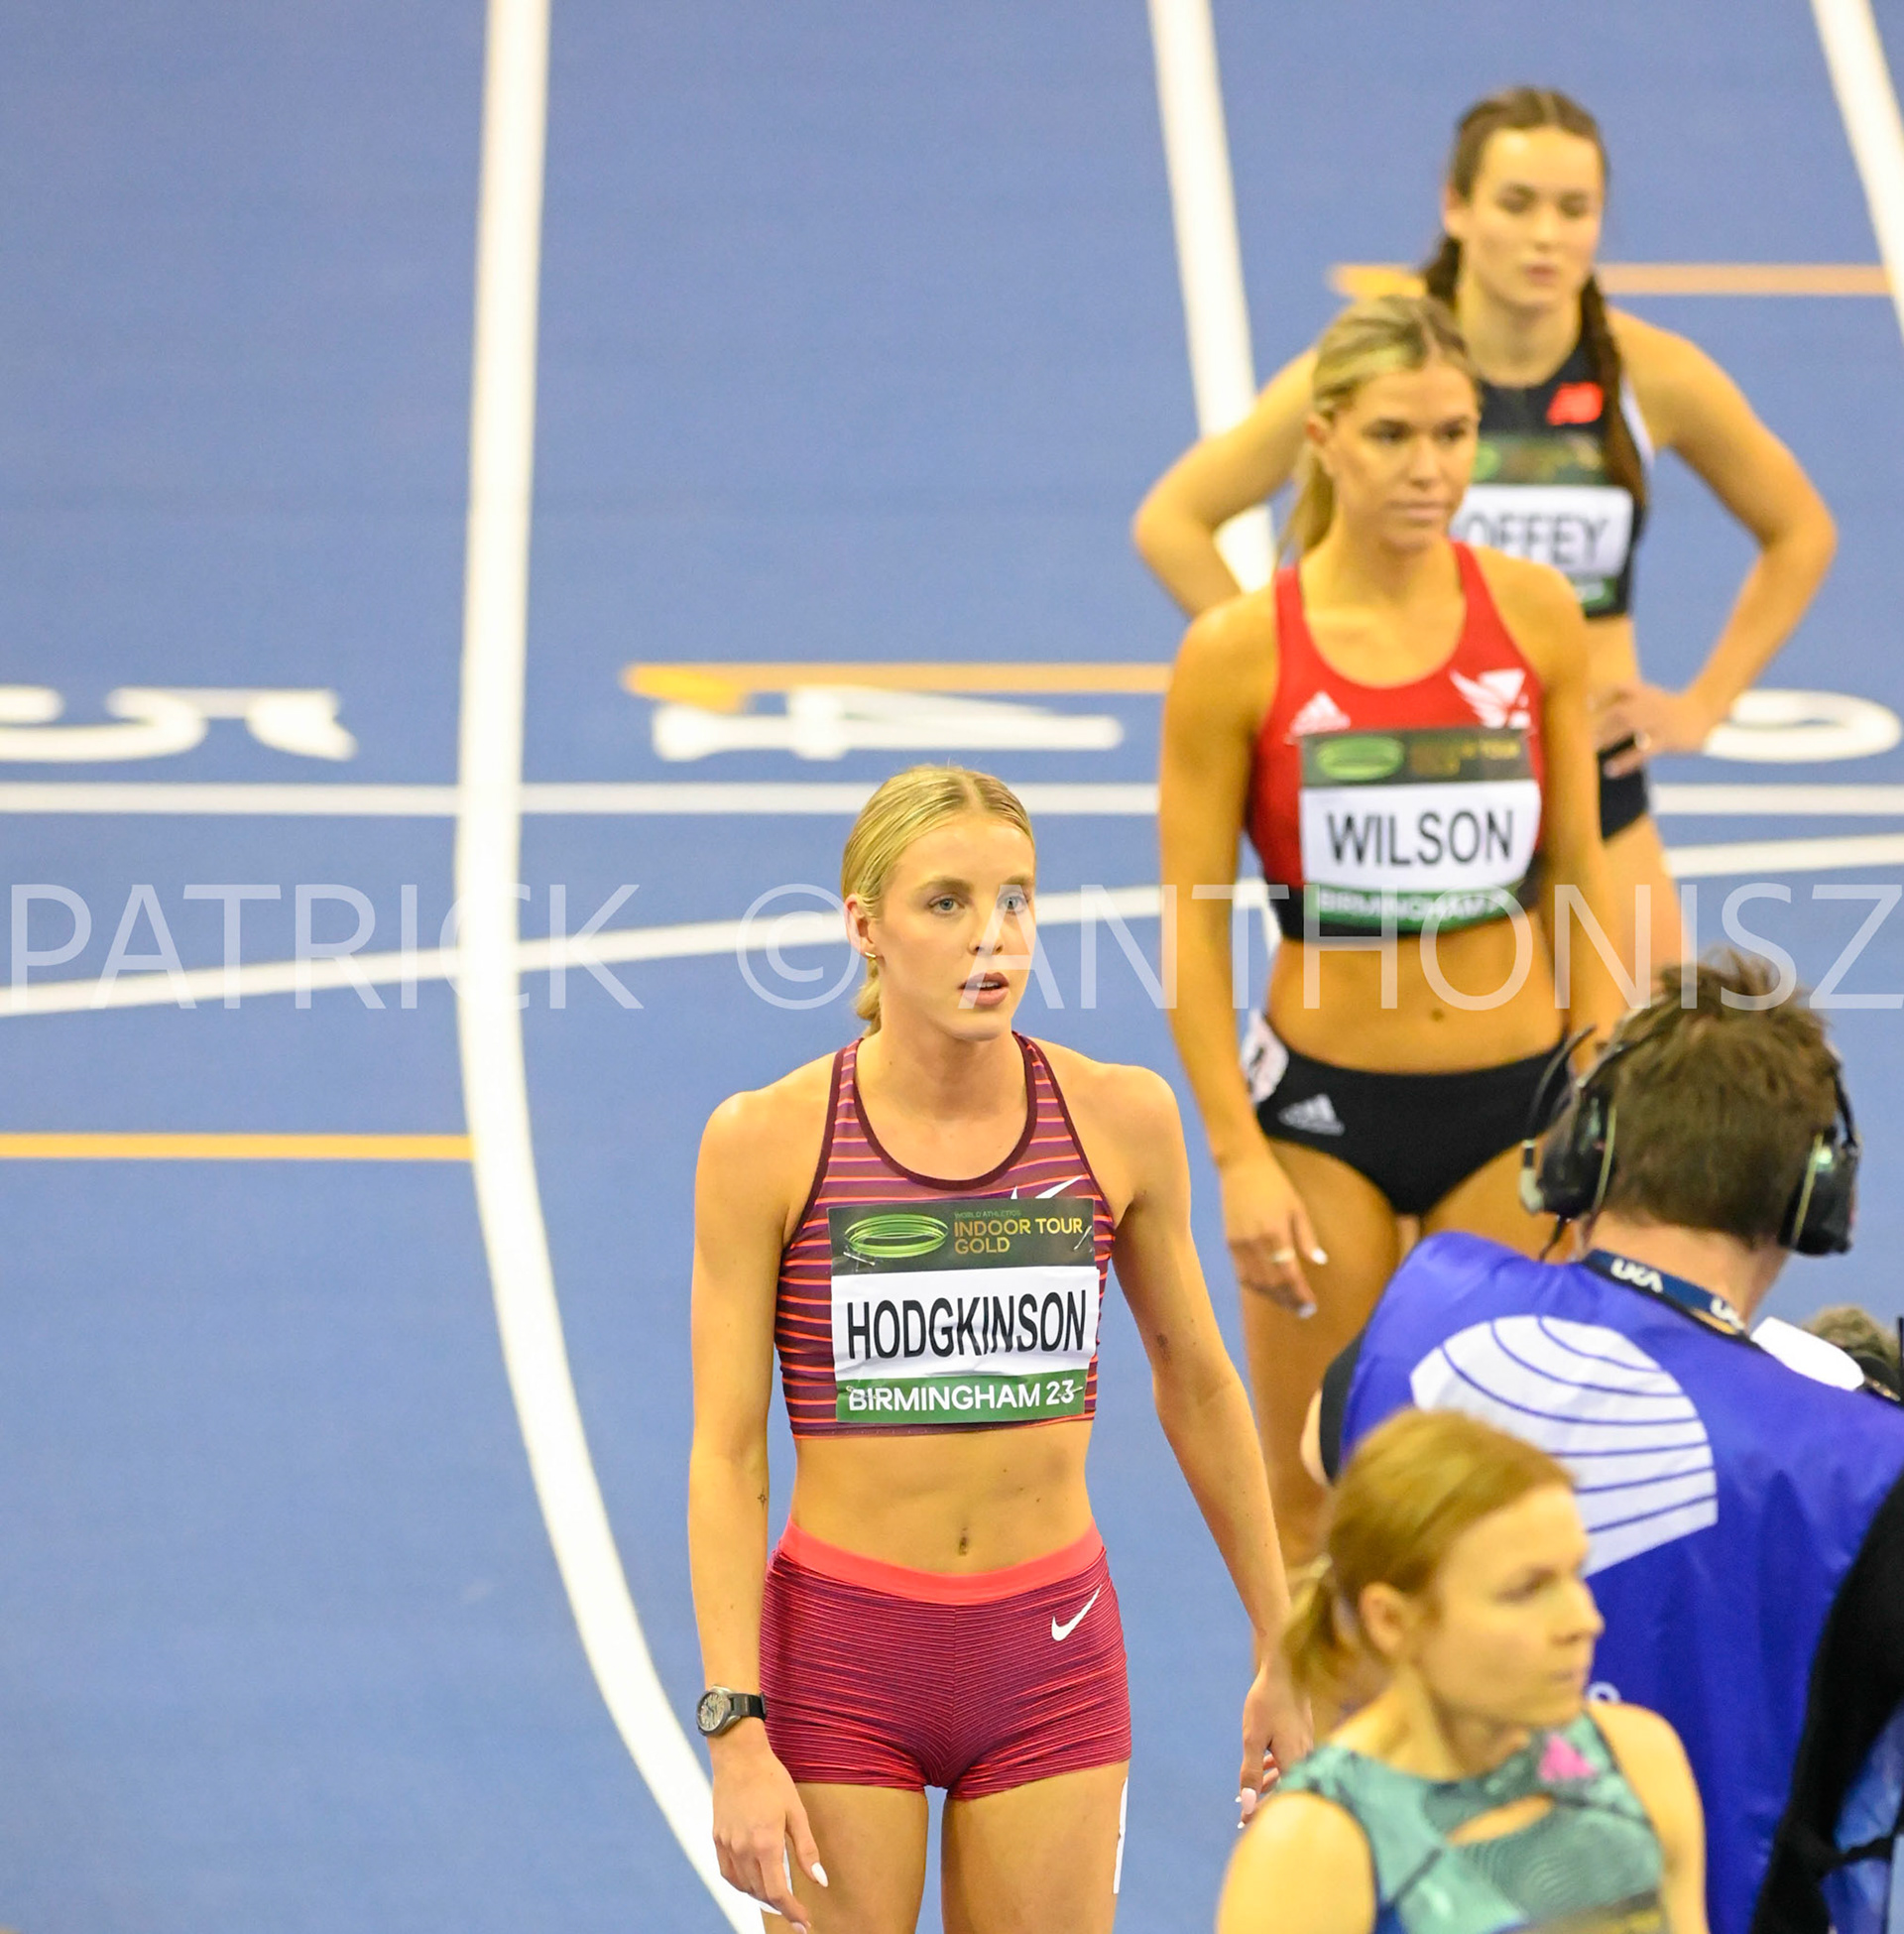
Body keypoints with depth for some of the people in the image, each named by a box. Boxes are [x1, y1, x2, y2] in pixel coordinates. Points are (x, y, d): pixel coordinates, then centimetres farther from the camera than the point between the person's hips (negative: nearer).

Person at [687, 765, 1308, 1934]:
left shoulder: (1120, 1121, -2)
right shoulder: (769, 1142, -8)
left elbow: (1197, 1386, 11)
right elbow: (726, 1454, -7)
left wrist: (1280, 1651, 15)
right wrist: (737, 1730, -14)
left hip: (1053, 1659, 2)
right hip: (838, 1654, -2)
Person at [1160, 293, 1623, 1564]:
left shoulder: (1535, 616, -2)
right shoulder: (1239, 653, -10)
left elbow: (1576, 874, 6)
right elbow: (1194, 928, -6)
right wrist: (1239, 1158, -10)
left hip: (1515, 1099, 2)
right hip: (1323, 1103, -2)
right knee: (1314, 1497, 6)